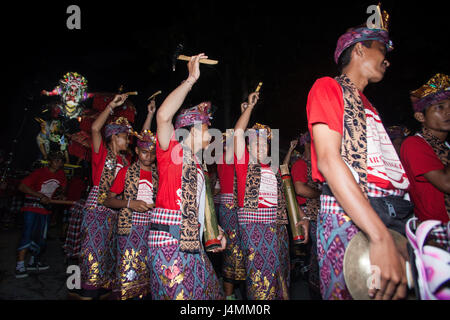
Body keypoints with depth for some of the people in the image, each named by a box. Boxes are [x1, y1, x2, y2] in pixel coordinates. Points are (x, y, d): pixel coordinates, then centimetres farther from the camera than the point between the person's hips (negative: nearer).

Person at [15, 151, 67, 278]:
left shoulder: (61, 174, 2)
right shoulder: (40, 172, -14)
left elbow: (63, 188, 21)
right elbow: (22, 186, -19)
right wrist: (40, 196, -25)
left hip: (45, 208, 6)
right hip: (31, 207, -6)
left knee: (41, 237, 10)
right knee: (28, 234, -15)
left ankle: (33, 262, 28)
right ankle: (20, 266, -11)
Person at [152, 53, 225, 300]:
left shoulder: (196, 166, 20)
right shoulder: (171, 150, -3)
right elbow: (164, 115, -22)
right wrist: (191, 79, -16)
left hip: (192, 242, 9)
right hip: (169, 240, -8)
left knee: (206, 290, 15)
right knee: (178, 295, -5)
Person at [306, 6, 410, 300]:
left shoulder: (367, 107, 24)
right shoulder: (328, 87, 0)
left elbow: (387, 165, 20)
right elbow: (328, 160, -14)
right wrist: (381, 237, -22)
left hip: (396, 214, 8)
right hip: (349, 216, -7)